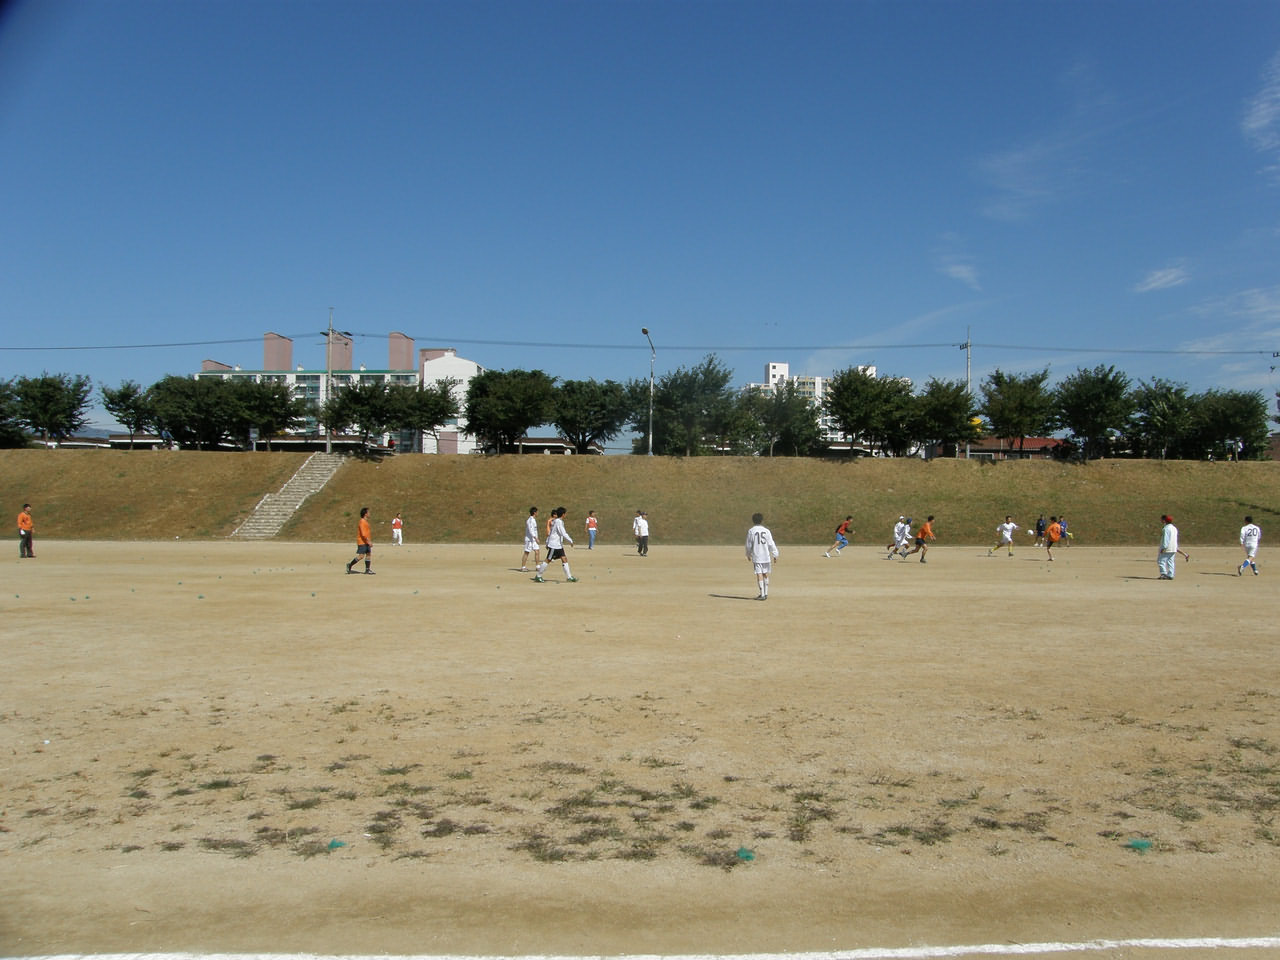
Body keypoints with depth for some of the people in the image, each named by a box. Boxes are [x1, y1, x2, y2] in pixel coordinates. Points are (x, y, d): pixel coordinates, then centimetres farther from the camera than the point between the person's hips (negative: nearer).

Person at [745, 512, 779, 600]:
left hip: (756, 556, -2)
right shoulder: (766, 531, 1)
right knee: (765, 574, 13)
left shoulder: (751, 531, -2)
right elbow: (771, 544, 0)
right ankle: (766, 593, 18)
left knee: (759, 575, -3)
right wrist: (775, 554, 8)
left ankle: (762, 594, -8)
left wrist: (748, 555, 18)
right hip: (766, 556, 2)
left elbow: (748, 545, 3)